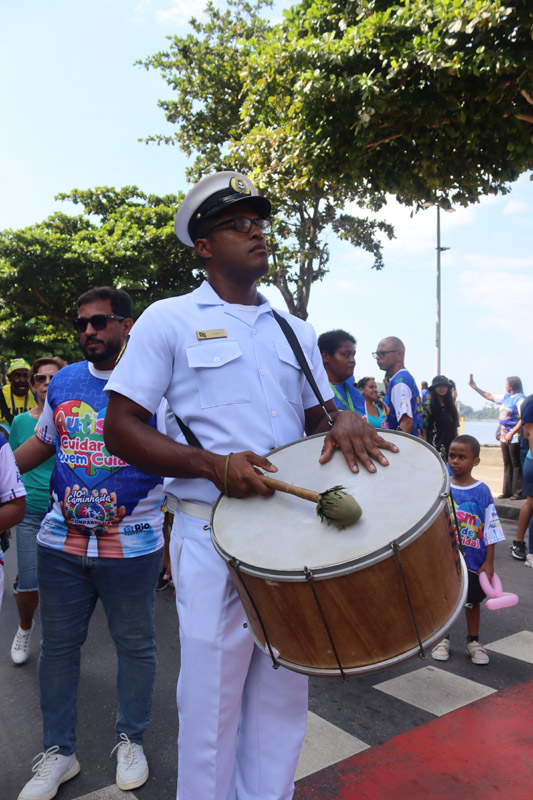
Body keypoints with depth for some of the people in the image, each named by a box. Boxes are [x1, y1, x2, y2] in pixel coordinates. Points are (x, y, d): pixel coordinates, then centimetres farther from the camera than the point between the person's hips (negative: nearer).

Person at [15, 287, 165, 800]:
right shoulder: (63, 382, 7)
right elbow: (41, 443, 20)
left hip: (133, 545, -3)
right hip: (62, 542, 4)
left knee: (135, 644, 13)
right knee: (58, 644, 14)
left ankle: (130, 740, 37)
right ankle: (58, 752, 34)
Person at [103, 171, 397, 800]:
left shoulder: (295, 331, 14)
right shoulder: (169, 320, -2)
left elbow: (318, 416, 18)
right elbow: (119, 430, -6)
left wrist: (344, 424, -7)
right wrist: (214, 465, -20)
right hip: (214, 540, -4)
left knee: (282, 704, 17)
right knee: (212, 708, 8)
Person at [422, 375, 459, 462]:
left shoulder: (451, 407, 15)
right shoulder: (428, 407, -2)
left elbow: (455, 429, 18)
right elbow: (424, 429, -6)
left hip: (450, 448, 6)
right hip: (435, 447, -5)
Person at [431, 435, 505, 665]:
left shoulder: (482, 491, -8)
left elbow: (490, 530, -4)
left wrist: (489, 563, -6)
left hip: (474, 561, 0)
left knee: (472, 601, 16)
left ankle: (473, 641, 34)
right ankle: (443, 639, 32)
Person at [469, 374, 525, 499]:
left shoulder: (520, 399, -12)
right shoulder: (506, 397, 13)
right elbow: (490, 396, 26)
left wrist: (512, 434, -24)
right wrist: (475, 387, 25)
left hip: (514, 438, -8)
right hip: (504, 436, 8)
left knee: (516, 464, -3)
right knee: (507, 464, 11)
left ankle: (517, 492, 3)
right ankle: (507, 491, 17)